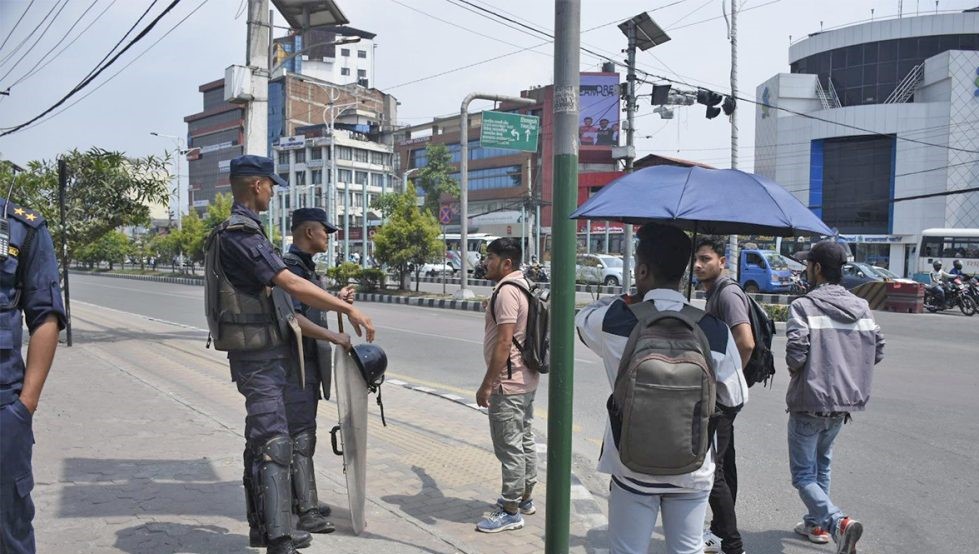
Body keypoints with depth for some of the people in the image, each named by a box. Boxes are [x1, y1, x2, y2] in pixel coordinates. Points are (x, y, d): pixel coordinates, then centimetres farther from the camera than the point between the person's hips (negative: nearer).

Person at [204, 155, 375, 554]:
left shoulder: (240, 230, 16)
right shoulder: (240, 233, -17)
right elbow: (291, 284, -25)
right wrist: (349, 309, -22)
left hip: (263, 352, 11)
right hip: (258, 354, -11)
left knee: (260, 439, 16)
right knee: (274, 443, -13)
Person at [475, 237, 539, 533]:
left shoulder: (507, 291, -19)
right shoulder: (524, 285, 12)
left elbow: (504, 342, -24)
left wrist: (487, 384, -21)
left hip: (508, 384, -10)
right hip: (526, 379, 11)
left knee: (509, 447, -1)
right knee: (525, 441, 19)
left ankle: (511, 512, 8)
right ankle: (525, 498, 32)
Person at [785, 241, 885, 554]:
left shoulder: (804, 306, -16)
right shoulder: (860, 307, 3)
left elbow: (796, 354, -23)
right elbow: (877, 352, 4)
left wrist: (795, 370, -2)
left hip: (809, 402, -6)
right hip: (843, 402, 6)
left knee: (803, 474, 3)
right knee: (821, 465, 25)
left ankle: (838, 522, -16)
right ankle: (815, 523, 33)